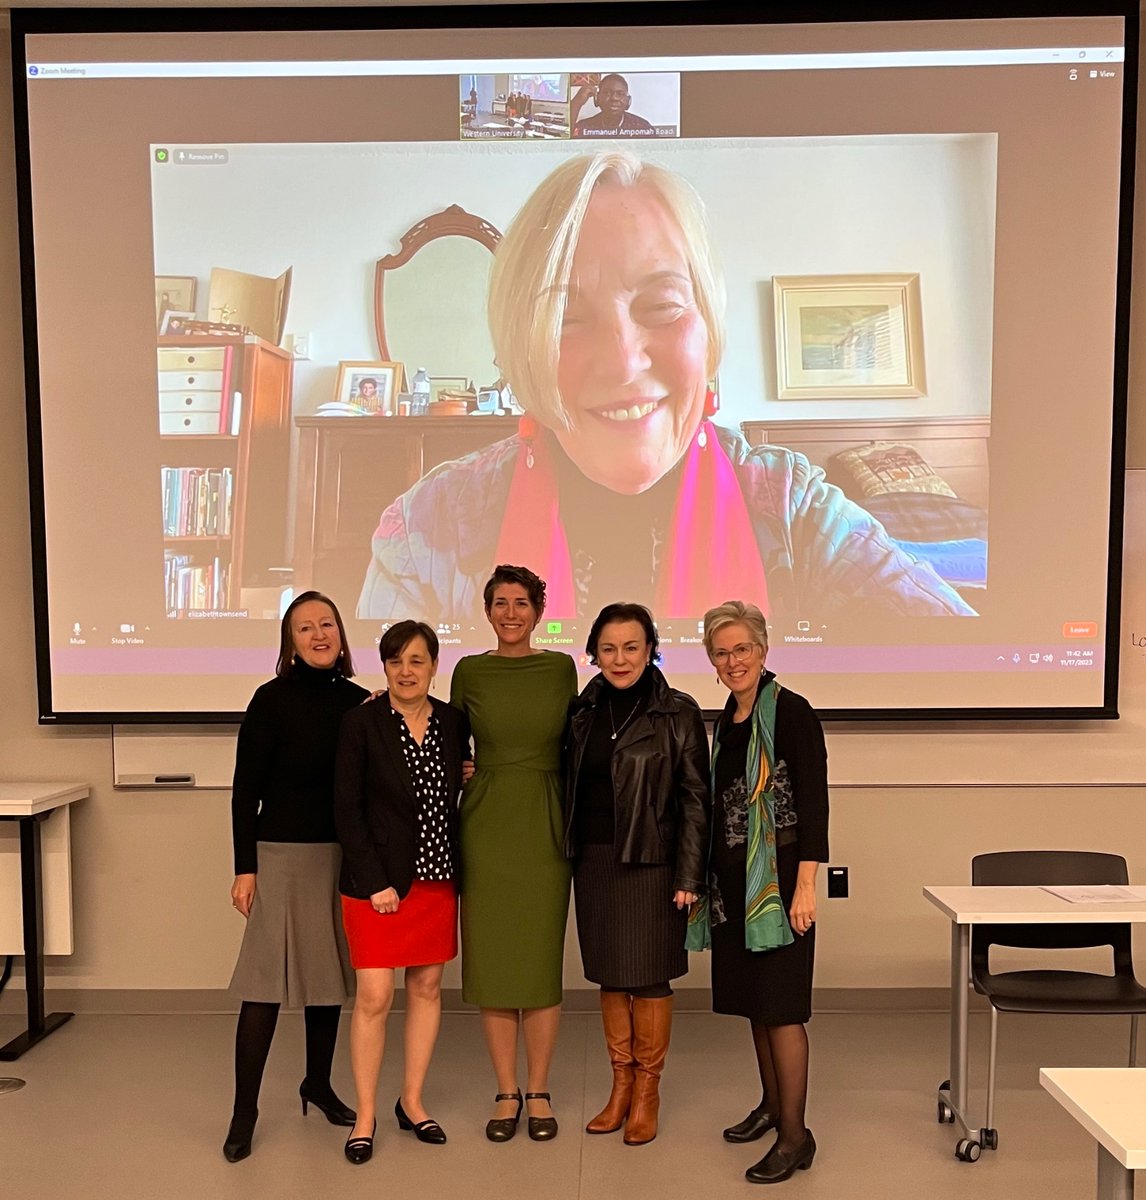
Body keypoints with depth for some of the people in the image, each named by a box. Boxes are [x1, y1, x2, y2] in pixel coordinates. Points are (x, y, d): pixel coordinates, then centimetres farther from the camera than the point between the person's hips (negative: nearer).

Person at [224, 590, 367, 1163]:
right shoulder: (273, 699, -8)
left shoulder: (359, 702, 4)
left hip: (344, 856, 4)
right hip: (283, 854, -4)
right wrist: (244, 868, -9)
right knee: (268, 982, -3)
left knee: (329, 972, 14)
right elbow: (246, 788, -7)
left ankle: (318, 1084, 32)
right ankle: (244, 1110, 10)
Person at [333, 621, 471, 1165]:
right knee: (375, 996, -3)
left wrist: (461, 870, 3)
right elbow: (347, 809, -9)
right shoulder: (362, 723, -8)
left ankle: (412, 1101, 28)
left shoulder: (453, 722, 3)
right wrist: (375, 882, -13)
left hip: (438, 875, 4)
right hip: (379, 879, -4)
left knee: (427, 987, 11)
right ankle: (365, 1116, 15)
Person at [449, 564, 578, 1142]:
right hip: (486, 822, 0)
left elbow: (570, 749, 8)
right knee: (491, 959, 5)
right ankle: (506, 1092, 20)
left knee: (542, 959, 4)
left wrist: (576, 824, 3)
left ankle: (538, 1091, 20)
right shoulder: (468, 671, 3)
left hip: (545, 822, 0)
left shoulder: (561, 668, 4)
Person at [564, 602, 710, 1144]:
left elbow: (695, 800, -7)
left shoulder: (678, 712, -6)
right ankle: (620, 1085, 27)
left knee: (648, 975, 3)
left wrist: (689, 877, -11)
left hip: (651, 861, -4)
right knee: (610, 976, 12)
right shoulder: (584, 710, 6)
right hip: (594, 860, 4)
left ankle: (647, 1091, 21)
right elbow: (571, 786, 11)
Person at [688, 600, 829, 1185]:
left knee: (780, 1005, -3)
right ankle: (772, 1104, 32)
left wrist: (805, 886, -18)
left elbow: (814, 802, -15)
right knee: (752, 999, 16)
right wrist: (707, 877, 16)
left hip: (778, 875, -8)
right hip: (733, 878, 8)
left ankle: (795, 1135, 7)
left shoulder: (790, 711, -12)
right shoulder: (727, 718, 10)